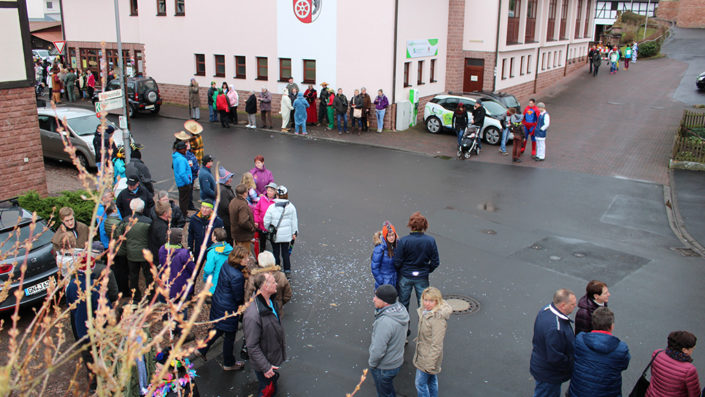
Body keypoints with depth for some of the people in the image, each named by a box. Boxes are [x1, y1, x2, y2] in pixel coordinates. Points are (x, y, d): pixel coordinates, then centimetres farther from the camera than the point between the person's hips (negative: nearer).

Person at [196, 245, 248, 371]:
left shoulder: (225, 267, -5)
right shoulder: (237, 276, -31)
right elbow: (239, 298, -22)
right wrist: (244, 302, 0)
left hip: (217, 303, 8)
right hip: (229, 309, -8)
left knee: (219, 329, 28)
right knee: (230, 335, 12)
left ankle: (202, 349, 40)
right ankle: (228, 363, 30)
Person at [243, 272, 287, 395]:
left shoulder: (270, 301, -8)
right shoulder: (252, 315, -37)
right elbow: (252, 347, -27)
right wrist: (265, 367, -21)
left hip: (274, 358, 8)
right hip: (263, 363, -8)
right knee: (268, 391, 11)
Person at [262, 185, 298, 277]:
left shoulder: (272, 207, -15)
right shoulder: (291, 206, -6)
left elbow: (266, 221, -8)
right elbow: (294, 221, 1)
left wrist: (268, 229, 11)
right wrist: (294, 232, 11)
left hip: (275, 235, -2)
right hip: (287, 234, 2)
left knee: (276, 253, 11)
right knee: (285, 252, 15)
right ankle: (287, 269, 17)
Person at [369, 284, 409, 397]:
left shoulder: (384, 322, -37)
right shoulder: (401, 309, -11)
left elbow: (378, 350, -30)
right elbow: (405, 329, 7)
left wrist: (371, 363, -10)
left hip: (384, 368, -8)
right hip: (397, 361, 8)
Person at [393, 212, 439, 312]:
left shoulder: (403, 241, -17)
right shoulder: (431, 241, -11)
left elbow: (397, 262, -13)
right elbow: (435, 262, -5)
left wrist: (401, 271, 7)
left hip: (405, 277, -1)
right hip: (422, 277, 1)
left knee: (403, 303, 16)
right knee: (423, 304, 13)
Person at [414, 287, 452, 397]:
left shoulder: (438, 318, -29)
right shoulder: (425, 311, -2)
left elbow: (437, 345, -26)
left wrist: (430, 364, -23)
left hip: (428, 358, -8)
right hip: (422, 353, 8)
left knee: (420, 383, 5)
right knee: (432, 381, 23)